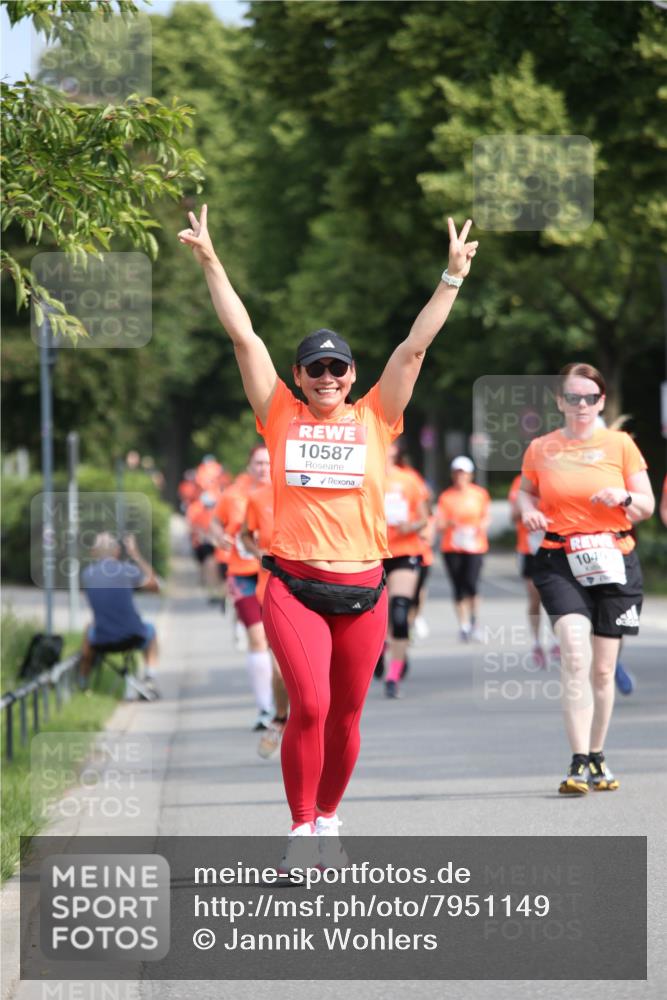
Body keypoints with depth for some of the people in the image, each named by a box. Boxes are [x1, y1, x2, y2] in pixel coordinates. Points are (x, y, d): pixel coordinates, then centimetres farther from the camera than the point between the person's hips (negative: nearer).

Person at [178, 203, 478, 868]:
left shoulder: (374, 419, 8)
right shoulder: (281, 416, 6)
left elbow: (414, 346, 5)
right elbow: (243, 336, 4)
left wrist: (453, 278, 2)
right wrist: (209, 262, 2)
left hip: (362, 588, 2)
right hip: (294, 584, -2)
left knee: (345, 716, 10)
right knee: (309, 706, -15)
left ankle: (328, 814, 31)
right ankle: (300, 830, -4)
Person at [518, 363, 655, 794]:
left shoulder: (620, 444, 4)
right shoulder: (541, 449, 6)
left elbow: (647, 505, 7)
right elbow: (526, 489, 21)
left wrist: (624, 497, -15)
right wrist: (528, 509, -1)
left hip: (614, 561, 1)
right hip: (561, 563, -1)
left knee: (603, 669, 6)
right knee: (575, 655, -19)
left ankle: (597, 758, 24)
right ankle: (579, 763, -21)